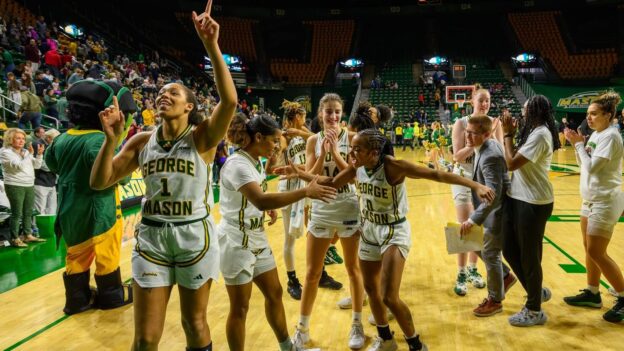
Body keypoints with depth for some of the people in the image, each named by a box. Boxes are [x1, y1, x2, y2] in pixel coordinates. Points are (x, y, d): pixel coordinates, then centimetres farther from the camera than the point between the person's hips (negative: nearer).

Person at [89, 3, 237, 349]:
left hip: (194, 235, -3)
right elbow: (99, 181, 1)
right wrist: (112, 139, -14)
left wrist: (211, 46, -35)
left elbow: (229, 101, -27)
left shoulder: (202, 137, -8)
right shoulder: (142, 141, 3)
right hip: (151, 236, 3)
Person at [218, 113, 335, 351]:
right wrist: (306, 192, -39)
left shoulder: (255, 162, 5)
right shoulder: (237, 165, -23)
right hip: (237, 243, -9)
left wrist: (269, 208, 3)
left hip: (256, 239, 9)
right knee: (240, 308, 3)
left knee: (274, 293, 17)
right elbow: (260, 200, -39)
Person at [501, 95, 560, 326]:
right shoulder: (534, 132, 14)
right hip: (517, 198, 10)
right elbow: (515, 159, 10)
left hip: (533, 203, -10)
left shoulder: (540, 135, -17)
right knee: (510, 251, 15)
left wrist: (508, 135, -12)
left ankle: (534, 311, 19)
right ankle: (537, 292, 34)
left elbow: (512, 163, -21)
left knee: (528, 256, 2)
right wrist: (510, 134, 6)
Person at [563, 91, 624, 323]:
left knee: (597, 253, -6)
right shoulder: (595, 134, 9)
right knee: (589, 248, 12)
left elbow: (592, 166, -21)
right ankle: (592, 294, 23)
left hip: (605, 201, -9)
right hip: (591, 199, 9)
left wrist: (578, 144, -11)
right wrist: (577, 143, -2)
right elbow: (583, 164, 11)